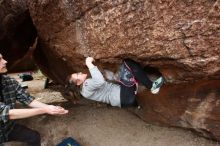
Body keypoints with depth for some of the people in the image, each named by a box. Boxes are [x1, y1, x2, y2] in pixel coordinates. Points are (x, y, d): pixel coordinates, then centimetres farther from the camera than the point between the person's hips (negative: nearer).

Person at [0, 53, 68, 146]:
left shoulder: (10, 81, -11)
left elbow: (28, 100, -8)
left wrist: (48, 107, -25)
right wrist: (44, 110, -38)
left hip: (8, 126, 5)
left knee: (34, 136, 2)